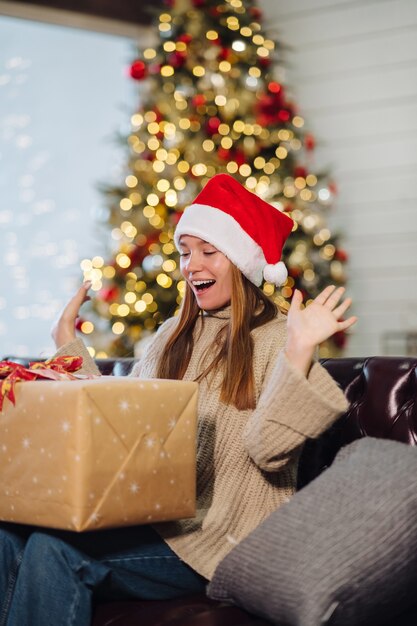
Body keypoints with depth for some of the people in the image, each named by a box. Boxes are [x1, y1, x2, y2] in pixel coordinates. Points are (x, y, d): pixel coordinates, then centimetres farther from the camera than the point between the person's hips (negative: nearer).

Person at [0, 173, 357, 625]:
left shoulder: (275, 338, -3)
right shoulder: (173, 336, 18)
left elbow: (269, 451, -15)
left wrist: (299, 353, -24)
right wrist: (68, 345, 19)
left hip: (220, 537, -6)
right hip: (151, 517, 6)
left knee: (57, 549, -28)